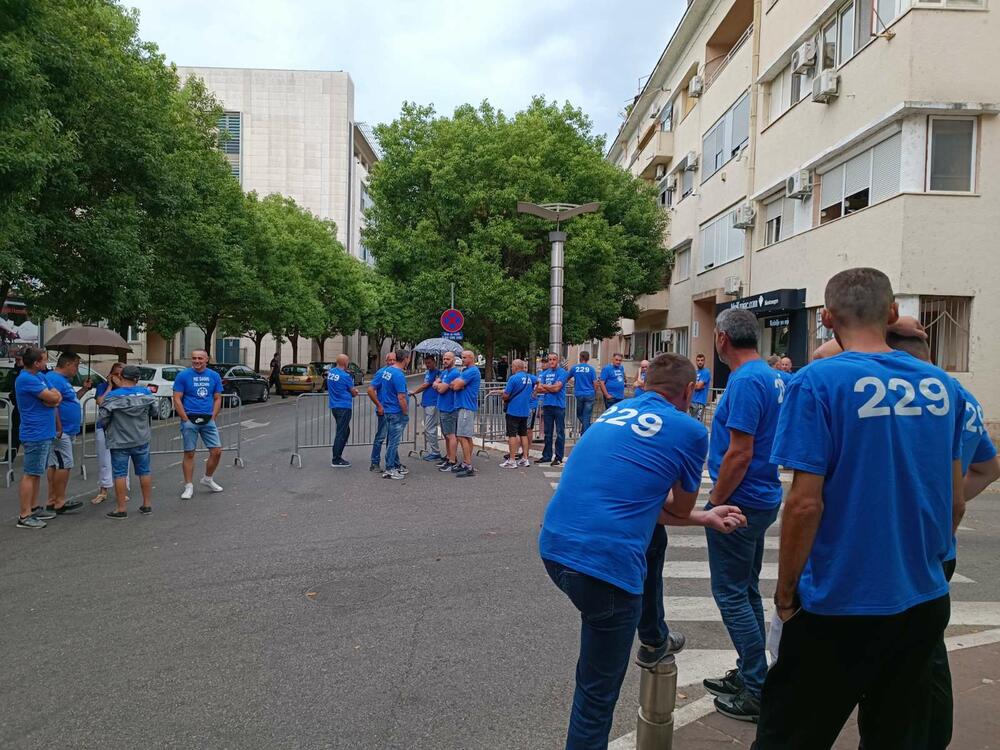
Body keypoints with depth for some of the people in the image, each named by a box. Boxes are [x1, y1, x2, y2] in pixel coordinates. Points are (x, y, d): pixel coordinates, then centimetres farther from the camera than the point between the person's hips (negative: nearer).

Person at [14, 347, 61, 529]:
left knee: (36, 473, 16)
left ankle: (33, 508, 26)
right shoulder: (26, 379, -18)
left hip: (44, 433, 10)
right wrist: (52, 396, 2)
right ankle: (24, 516, -2)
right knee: (30, 474, -6)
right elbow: (52, 398, -20)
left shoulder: (40, 376, 12)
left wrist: (52, 399, -13)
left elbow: (58, 397, 8)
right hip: (35, 434, -10)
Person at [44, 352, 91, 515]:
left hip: (66, 431, 11)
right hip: (61, 432, -11)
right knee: (64, 465, -7)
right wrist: (59, 428, -25)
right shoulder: (54, 379, -16)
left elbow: (70, 400, 26)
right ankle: (60, 502, -2)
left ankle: (52, 501, 18)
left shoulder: (63, 380, 17)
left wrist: (84, 389, 14)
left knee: (55, 465, 12)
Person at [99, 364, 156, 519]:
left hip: (119, 442, -3)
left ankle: (122, 509, 5)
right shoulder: (145, 392, -4)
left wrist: (108, 429, 12)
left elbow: (102, 418, -8)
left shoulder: (112, 396, -13)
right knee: (144, 471, 13)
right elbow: (153, 411, 8)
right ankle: (147, 505, 19)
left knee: (120, 474, 3)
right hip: (141, 440, 3)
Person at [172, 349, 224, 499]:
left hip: (208, 420, 3)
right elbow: (177, 399, -4)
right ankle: (189, 486, 13)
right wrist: (185, 419, -10)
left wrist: (213, 417, 0)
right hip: (190, 419, -3)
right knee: (189, 453, 3)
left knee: (217, 451, 2)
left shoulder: (214, 376, 7)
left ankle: (208, 479, 24)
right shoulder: (183, 375, -3)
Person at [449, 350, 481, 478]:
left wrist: (455, 383, 2)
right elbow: (455, 384, 17)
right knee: (467, 437, 13)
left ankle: (468, 467, -10)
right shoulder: (465, 370, 19)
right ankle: (467, 464, 18)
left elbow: (456, 386, -18)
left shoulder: (472, 371, -14)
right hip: (464, 406, 10)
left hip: (466, 408, -10)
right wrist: (457, 384, -3)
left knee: (463, 437, -11)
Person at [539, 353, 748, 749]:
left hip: (553, 547, 8)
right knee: (597, 691, 11)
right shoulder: (689, 430, -1)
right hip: (602, 561, -7)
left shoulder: (612, 415, 17)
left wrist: (706, 518, 28)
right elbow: (681, 509, 13)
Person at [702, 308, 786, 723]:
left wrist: (715, 502, -14)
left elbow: (739, 453, -24)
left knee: (732, 594, 1)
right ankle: (749, 674, 31)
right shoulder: (771, 376, 10)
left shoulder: (745, 381, -21)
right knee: (746, 590, 19)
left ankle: (758, 693, 11)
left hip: (739, 502, -10)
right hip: (761, 499, 10)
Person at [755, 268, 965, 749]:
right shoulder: (943, 386, 2)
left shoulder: (818, 382, -16)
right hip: (924, 602, 6)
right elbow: (956, 502, 8)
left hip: (840, 605, -5)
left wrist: (785, 594, -7)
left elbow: (805, 503, -19)